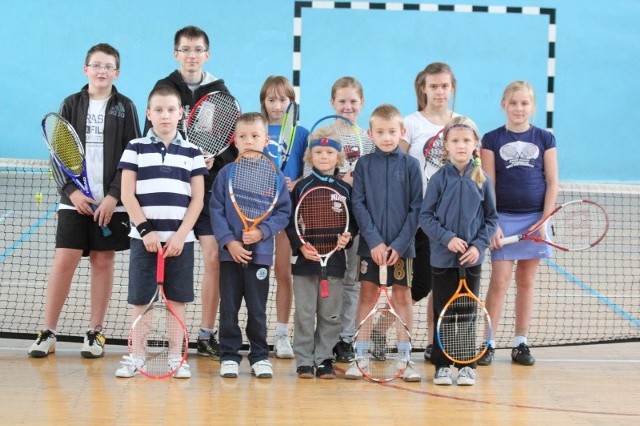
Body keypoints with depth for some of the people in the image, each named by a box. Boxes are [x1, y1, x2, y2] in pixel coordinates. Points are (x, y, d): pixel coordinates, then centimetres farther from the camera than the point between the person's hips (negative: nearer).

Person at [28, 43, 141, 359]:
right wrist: (71, 191, -9)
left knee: (103, 262, 4)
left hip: (111, 201, 0)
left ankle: (96, 332, 13)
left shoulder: (125, 107, 3)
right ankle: (48, 332, 2)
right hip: (75, 199, 0)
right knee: (64, 260, -4)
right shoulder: (71, 105, 6)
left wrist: (114, 196, -10)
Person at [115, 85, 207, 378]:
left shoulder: (192, 152, 7)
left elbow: (197, 199, 3)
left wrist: (180, 235, -8)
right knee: (140, 298, 2)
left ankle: (176, 357, 10)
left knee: (177, 299, 3)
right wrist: (145, 230, -9)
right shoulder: (136, 148, 4)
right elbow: (127, 194, 0)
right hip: (144, 237, -1)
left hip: (180, 238, 1)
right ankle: (135, 356, 10)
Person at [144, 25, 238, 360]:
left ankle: (206, 335, 4)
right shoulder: (164, 88, 6)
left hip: (211, 187, 1)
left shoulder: (220, 91, 9)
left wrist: (216, 158, -11)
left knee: (214, 258, -5)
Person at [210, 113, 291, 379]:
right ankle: (229, 356, 14)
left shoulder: (274, 175, 0)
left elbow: (284, 211, 0)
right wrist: (229, 241, -12)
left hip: (260, 252, -1)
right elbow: (216, 210, -1)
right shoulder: (226, 174, 2)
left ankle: (260, 357, 16)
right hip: (230, 252, 1)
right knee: (229, 307, 6)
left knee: (257, 309, 6)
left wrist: (262, 232, -15)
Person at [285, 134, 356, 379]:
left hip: (335, 259, 2)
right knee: (305, 313, 1)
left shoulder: (345, 190, 7)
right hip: (306, 259, -1)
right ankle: (304, 361, 8)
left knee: (330, 314, 5)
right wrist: (301, 247, -12)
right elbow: (290, 223, 1)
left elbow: (354, 222, 10)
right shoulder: (302, 187, 3)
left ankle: (324, 359, 13)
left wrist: (347, 237, -10)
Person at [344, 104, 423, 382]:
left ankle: (405, 358, 10)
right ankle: (359, 357, 10)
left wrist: (400, 243, -11)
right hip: (371, 243, 0)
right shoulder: (364, 165, 2)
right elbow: (358, 205, -3)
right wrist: (374, 240, -12)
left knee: (402, 297, 5)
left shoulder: (410, 165, 0)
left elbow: (416, 208, -2)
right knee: (367, 297, 5)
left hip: (401, 244, 0)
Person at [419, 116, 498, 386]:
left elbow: (491, 218, 5)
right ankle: (442, 365, 12)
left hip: (472, 259, 1)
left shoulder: (482, 180, 2)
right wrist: (447, 238, -15)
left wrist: (479, 245, -8)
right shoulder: (439, 179, -3)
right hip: (442, 259, -1)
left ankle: (466, 365, 16)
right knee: (443, 312, 5)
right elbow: (425, 216, -3)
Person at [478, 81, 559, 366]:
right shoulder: (492, 140, 3)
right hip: (503, 218, -2)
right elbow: (487, 185, 0)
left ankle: (521, 343, 14)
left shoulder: (545, 139, 6)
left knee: (527, 281, 7)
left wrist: (544, 220, -5)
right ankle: (488, 343, 0)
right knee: (499, 281, -6)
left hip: (534, 218, 2)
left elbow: (552, 182, 4)